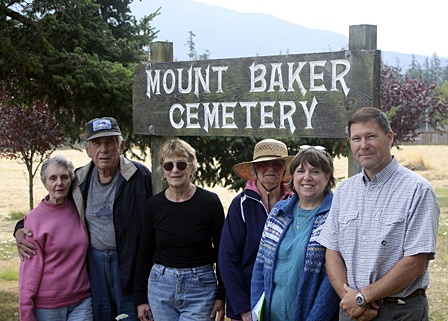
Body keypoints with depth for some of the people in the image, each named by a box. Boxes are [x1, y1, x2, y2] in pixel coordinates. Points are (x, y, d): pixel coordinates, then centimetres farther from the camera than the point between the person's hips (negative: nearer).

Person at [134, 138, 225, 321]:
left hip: (200, 287, -3)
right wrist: (141, 298, 6)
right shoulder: (154, 204, 1)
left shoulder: (210, 202, -6)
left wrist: (221, 296, -3)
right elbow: (145, 253, 8)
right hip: (160, 286, 3)